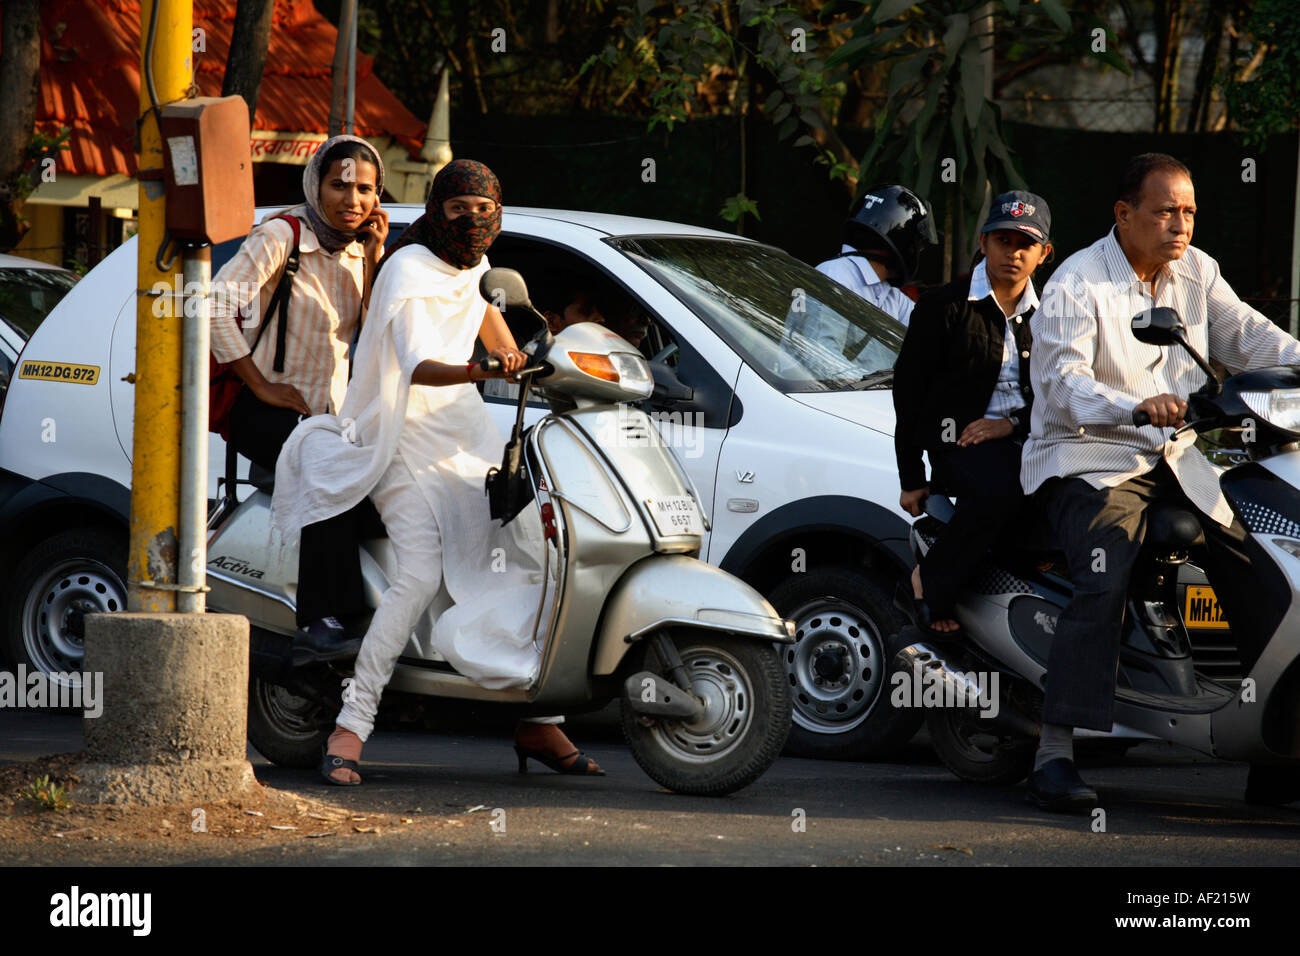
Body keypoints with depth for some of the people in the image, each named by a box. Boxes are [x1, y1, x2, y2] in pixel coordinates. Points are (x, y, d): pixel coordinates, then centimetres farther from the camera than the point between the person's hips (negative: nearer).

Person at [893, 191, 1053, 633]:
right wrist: (911, 478, 2)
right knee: (999, 492, -37)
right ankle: (932, 579, -17)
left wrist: (1013, 423, -8)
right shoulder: (944, 306, 4)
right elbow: (909, 389, 5)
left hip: (1025, 437, 4)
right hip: (961, 440, -4)